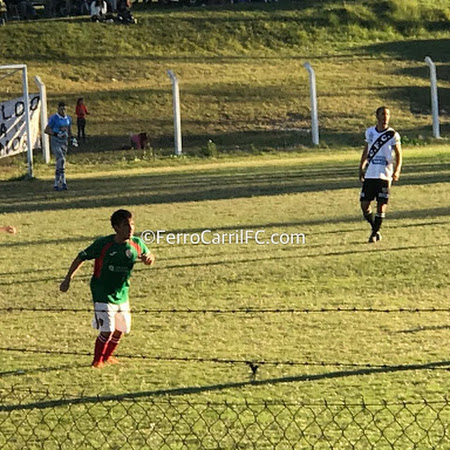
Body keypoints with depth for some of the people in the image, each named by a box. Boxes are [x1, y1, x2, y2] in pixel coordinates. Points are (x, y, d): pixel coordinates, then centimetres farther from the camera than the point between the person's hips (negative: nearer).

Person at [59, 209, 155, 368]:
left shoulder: (137, 244, -5)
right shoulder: (103, 244, -17)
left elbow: (148, 258, 12)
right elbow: (82, 257, -7)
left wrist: (149, 258, -14)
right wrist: (68, 279, -8)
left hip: (122, 294, 5)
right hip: (103, 295, -5)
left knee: (119, 331, 13)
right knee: (107, 331, -12)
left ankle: (107, 356, 38)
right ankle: (97, 360, 10)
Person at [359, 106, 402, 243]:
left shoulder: (392, 135, -3)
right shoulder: (370, 132, 8)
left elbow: (398, 154, -1)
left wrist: (397, 171, -15)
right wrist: (361, 168, 16)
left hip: (385, 175, -3)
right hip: (369, 174, 3)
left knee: (381, 204, -3)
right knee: (364, 204, 0)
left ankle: (375, 232, 11)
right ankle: (374, 228, 22)